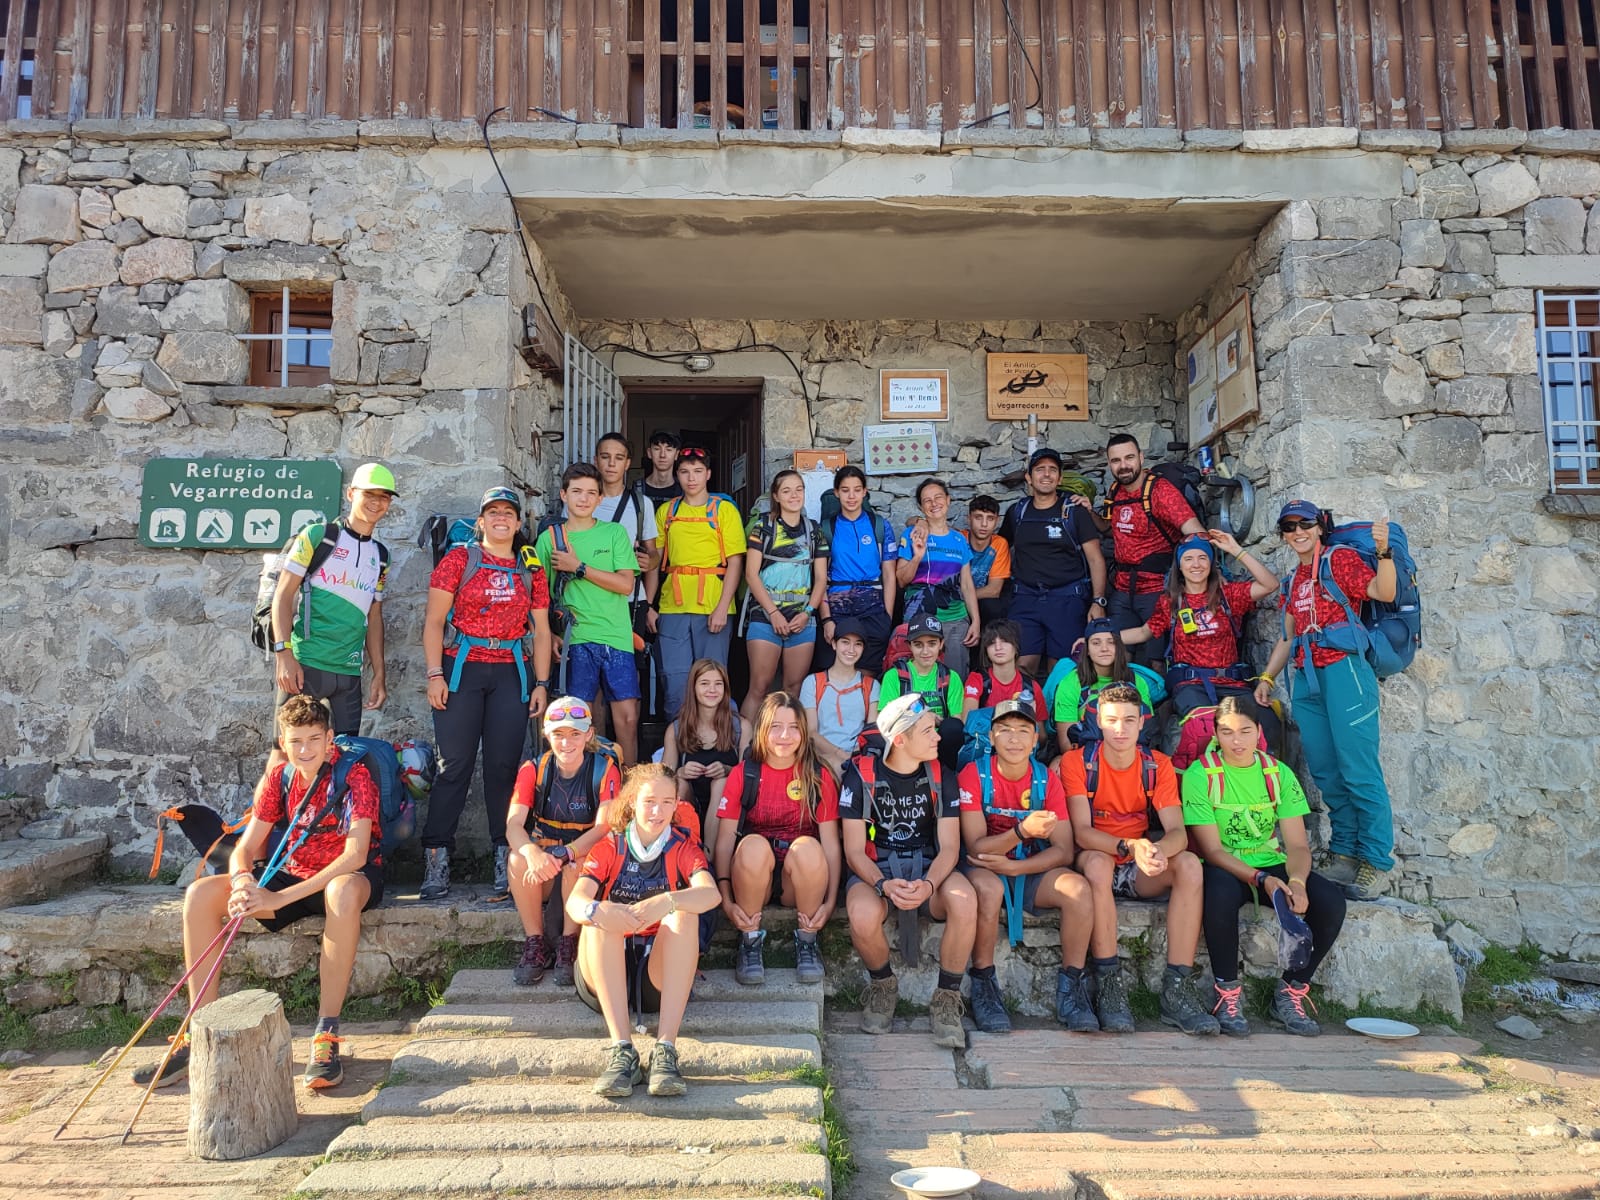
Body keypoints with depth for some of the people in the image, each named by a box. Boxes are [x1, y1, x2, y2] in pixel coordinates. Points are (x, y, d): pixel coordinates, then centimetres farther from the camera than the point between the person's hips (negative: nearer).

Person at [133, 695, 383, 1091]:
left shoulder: (354, 775, -17)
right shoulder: (279, 777, 0)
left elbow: (355, 855, -28)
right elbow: (244, 849, 1)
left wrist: (281, 897, -33)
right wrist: (243, 883, -25)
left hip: (348, 877, -6)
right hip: (294, 876, 6)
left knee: (344, 891, -42)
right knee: (199, 894, -11)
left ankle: (327, 1034, -33)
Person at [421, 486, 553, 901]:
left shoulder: (531, 569, 12)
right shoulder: (458, 559, 4)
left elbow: (541, 631, 13)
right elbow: (433, 621, 0)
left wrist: (541, 684, 6)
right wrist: (435, 675, -9)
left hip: (511, 674, 2)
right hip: (461, 668, -2)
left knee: (504, 766, 1)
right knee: (454, 765, -4)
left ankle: (506, 860, 7)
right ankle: (436, 859, 3)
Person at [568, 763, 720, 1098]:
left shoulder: (683, 847, 5)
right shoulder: (608, 848, 7)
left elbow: (711, 893, -18)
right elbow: (574, 902, -12)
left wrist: (666, 902, -39)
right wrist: (597, 910, -38)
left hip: (661, 970, -1)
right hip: (608, 971, 1)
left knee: (684, 913, -27)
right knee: (599, 917, -27)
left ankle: (665, 1048, -36)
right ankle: (622, 1049, -37)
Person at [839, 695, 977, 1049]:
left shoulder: (941, 777, 1)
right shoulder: (862, 775, -7)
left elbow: (949, 847, -5)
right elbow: (854, 851, -8)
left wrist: (928, 885, -26)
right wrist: (884, 885, -28)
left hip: (928, 865, 2)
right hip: (874, 869, -2)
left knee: (965, 902, -33)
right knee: (863, 916, -36)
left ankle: (946, 999, -10)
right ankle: (883, 985, -1)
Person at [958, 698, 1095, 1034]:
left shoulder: (1047, 779, -3)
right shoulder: (974, 774, -12)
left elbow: (1063, 851, -7)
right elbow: (975, 846, -17)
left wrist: (1015, 867, -23)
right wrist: (1022, 831, -35)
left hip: (1033, 872, 3)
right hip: (986, 869, -3)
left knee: (1078, 888, -26)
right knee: (988, 888, -37)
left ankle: (1069, 988, -10)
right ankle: (983, 986, -18)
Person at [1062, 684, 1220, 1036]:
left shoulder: (1158, 765, 0)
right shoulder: (1077, 762, -10)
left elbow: (1177, 832, -11)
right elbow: (1081, 832, -19)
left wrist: (1159, 849, -36)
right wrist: (1130, 846, -37)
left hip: (1142, 872, 3)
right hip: (1096, 864, -3)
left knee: (1189, 864, -26)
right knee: (1098, 862, -37)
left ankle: (1178, 989, -23)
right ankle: (1109, 984, -28)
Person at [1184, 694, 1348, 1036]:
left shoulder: (1278, 773, 2)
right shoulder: (1200, 775, -10)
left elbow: (1298, 845, -3)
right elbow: (1212, 850, -13)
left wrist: (1296, 881, -24)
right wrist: (1261, 880, -27)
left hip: (1272, 866, 4)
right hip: (1224, 869, -4)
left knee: (1331, 899, -22)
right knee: (1221, 893, -38)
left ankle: (1290, 992, -3)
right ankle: (1228, 994, -17)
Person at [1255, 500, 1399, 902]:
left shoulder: (1339, 559, 2)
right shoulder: (1294, 581, 22)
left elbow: (1383, 592, -14)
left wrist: (1383, 551, -29)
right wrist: (1266, 678, 17)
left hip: (1343, 669, -7)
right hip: (1307, 678, 7)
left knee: (1358, 769, -9)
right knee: (1324, 771, 6)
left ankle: (1376, 863, -3)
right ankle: (1344, 854, 14)